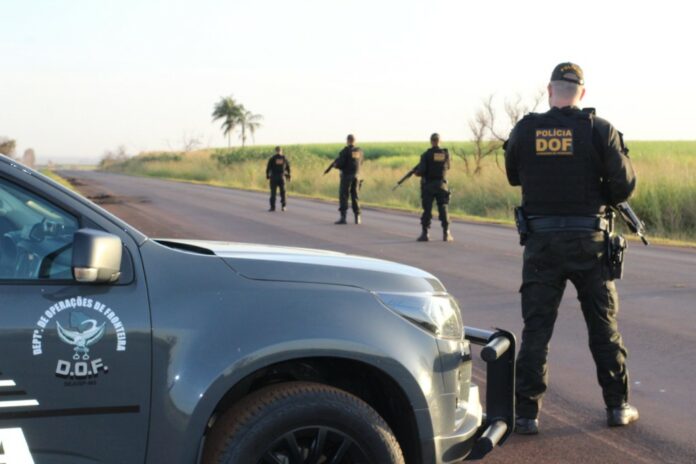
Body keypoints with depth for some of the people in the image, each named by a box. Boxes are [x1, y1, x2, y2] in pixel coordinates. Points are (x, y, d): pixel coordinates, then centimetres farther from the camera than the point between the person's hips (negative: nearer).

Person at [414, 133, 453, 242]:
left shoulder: (426, 155, -9)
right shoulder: (446, 154, 1)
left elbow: (421, 170, -14)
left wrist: (417, 173, 8)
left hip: (428, 186, -2)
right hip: (441, 185, 2)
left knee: (427, 210, 2)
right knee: (443, 209, 6)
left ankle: (425, 234, 1)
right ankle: (446, 234, 3)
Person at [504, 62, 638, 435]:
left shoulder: (525, 130, -3)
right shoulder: (599, 130, -7)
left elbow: (514, 177, 12)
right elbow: (624, 184, -5)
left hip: (541, 240, 1)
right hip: (589, 240, 0)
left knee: (536, 327, 5)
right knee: (604, 325, 12)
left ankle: (526, 412, 3)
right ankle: (617, 406, 19)